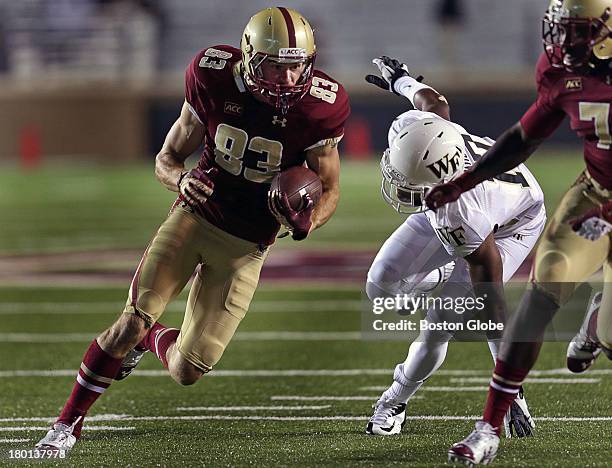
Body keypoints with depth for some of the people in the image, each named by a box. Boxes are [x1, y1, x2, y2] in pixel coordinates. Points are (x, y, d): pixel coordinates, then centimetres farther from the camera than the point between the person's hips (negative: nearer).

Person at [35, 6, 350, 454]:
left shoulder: (318, 107, -17)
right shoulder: (215, 80, -13)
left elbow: (329, 190, -3)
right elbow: (167, 157, -1)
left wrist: (306, 221, -26)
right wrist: (181, 179, -25)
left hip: (246, 244, 0)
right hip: (196, 213, 0)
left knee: (186, 371, 0)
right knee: (133, 319, -17)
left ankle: (151, 338, 38)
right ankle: (68, 422, 2)